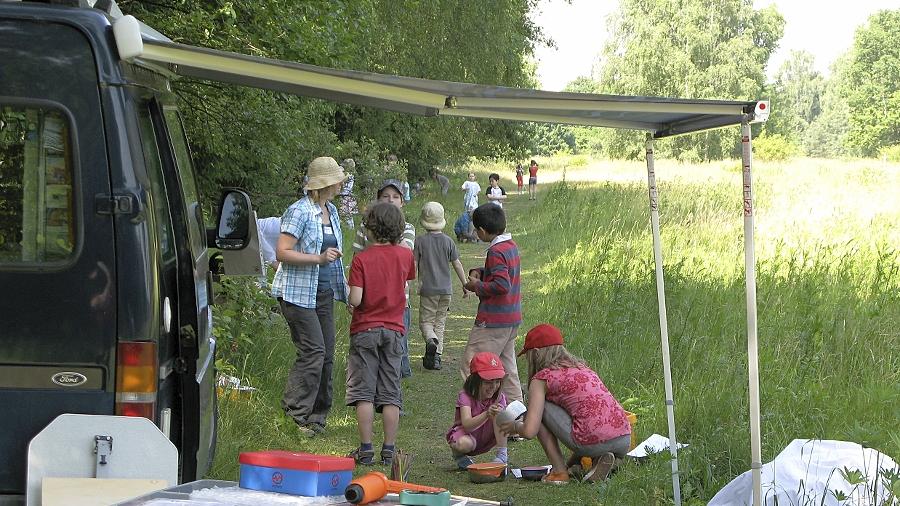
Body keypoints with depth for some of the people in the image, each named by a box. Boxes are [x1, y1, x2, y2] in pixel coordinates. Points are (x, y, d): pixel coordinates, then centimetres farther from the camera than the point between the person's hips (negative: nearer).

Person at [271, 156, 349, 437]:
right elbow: (282, 253, -18)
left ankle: (317, 417, 12)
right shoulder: (299, 212, -13)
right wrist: (318, 258, -24)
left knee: (326, 354, 5)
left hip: (324, 292, 8)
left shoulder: (331, 211, 14)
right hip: (298, 293, -8)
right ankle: (295, 413, -8)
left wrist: (343, 288, 27)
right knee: (313, 350, -15)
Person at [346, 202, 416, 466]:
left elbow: (355, 299, -17)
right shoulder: (405, 255, -2)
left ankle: (366, 449, 0)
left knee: (364, 392, 2)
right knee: (390, 394, 6)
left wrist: (351, 300, 5)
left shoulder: (361, 259, -12)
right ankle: (389, 451, 5)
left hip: (365, 330, -3)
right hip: (394, 330, 3)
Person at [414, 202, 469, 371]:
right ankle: (436, 357, 9)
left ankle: (431, 340, -27)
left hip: (428, 289, -3)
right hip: (446, 289, 3)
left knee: (426, 321, 5)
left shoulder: (420, 241, -7)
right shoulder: (448, 241, 0)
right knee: (440, 323, 12)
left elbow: (414, 264, -5)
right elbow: (457, 264, 2)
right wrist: (465, 285, 11)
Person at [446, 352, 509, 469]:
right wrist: (487, 414, -54)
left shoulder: (499, 398, -12)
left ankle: (501, 454, -12)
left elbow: (499, 425, -23)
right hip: (465, 434, -3)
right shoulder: (465, 396, -23)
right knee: (464, 444, -40)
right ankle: (458, 454, -2)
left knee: (500, 415, -25)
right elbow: (467, 425, -37)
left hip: (487, 440, 3)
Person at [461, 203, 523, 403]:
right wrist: (479, 273, 4)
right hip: (511, 319, 10)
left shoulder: (496, 251, -19)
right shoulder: (511, 246, 10)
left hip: (493, 322, -10)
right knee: (507, 366, 16)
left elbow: (502, 285, -27)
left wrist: (477, 285, -14)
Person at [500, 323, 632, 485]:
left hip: (592, 443, -6)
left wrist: (515, 426, 20)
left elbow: (529, 431, -4)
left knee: (541, 407, 11)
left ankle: (559, 471, 5)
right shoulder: (581, 367, 24)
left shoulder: (542, 378, 4)